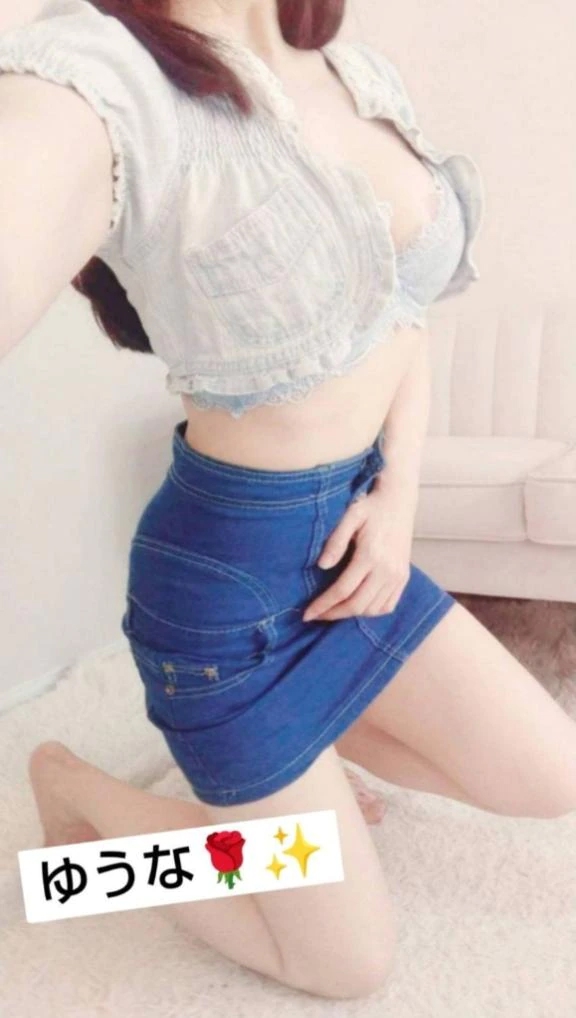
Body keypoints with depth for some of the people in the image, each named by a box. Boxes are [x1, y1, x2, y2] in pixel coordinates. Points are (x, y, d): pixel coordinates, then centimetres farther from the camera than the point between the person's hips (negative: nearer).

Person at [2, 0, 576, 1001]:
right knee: (353, 963, 8)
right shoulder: (90, 84, -27)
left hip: (353, 534, 7)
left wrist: (400, 494, -3)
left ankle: (310, 737, 29)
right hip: (231, 576, -7)